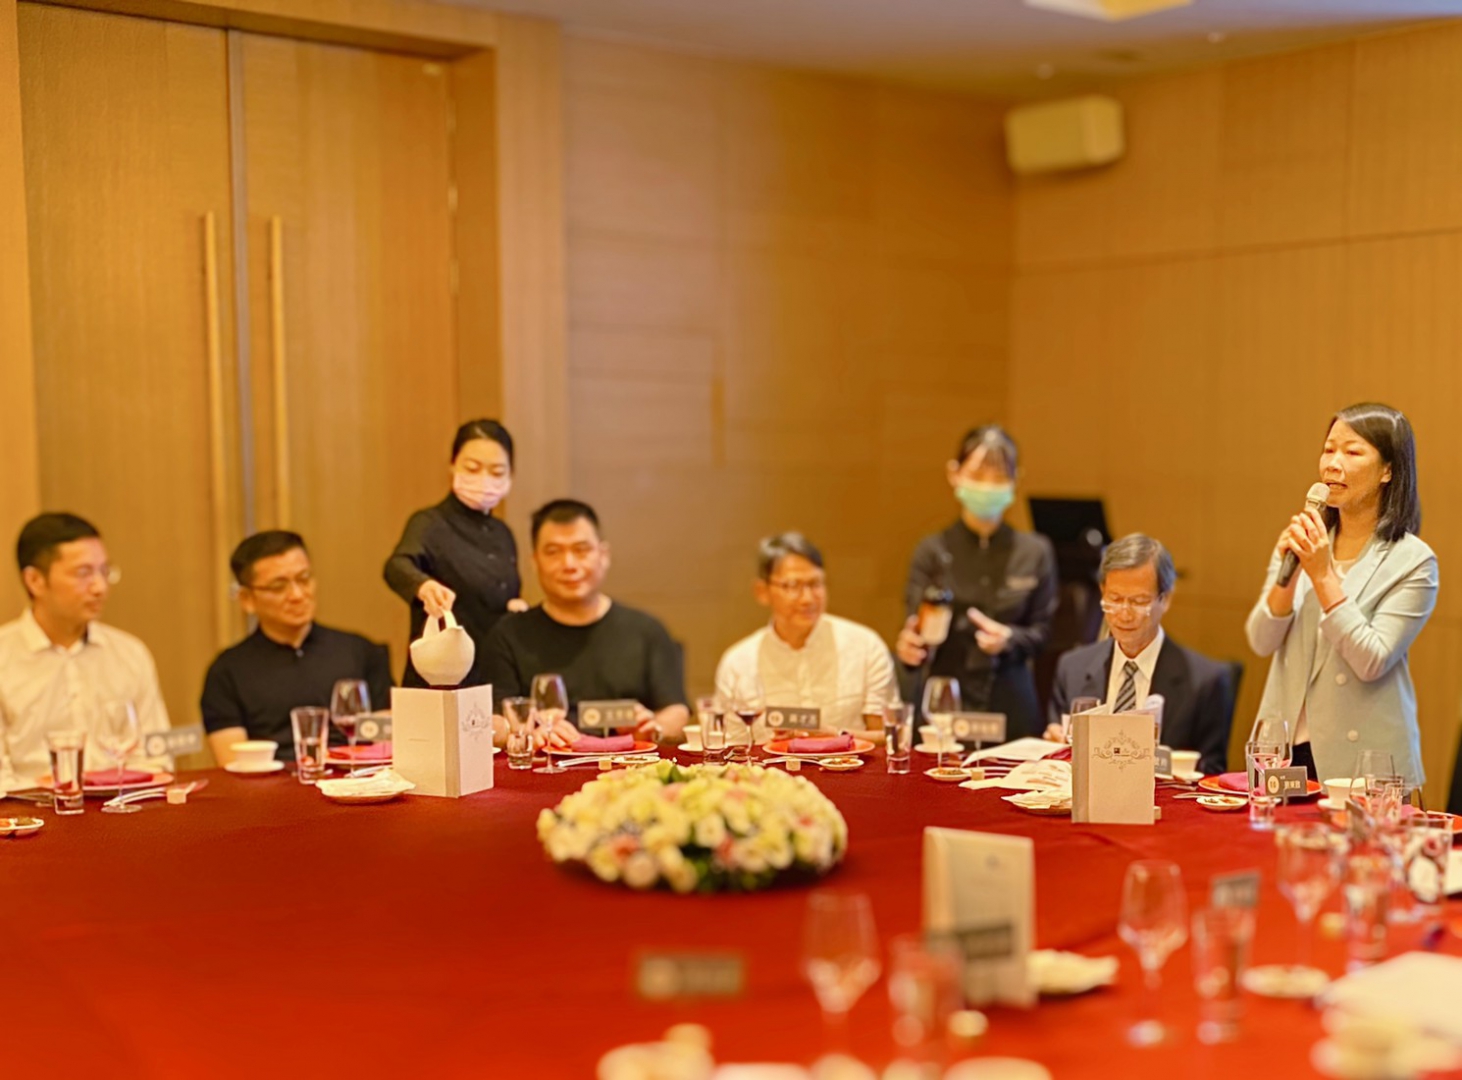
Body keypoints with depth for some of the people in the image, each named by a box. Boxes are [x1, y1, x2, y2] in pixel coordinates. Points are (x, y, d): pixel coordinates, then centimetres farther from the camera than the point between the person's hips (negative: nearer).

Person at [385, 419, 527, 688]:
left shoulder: (503, 535, 10)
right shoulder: (430, 524, -9)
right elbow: (398, 566, -29)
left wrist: (516, 609, -1)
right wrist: (425, 587, -50)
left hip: (494, 682, 6)